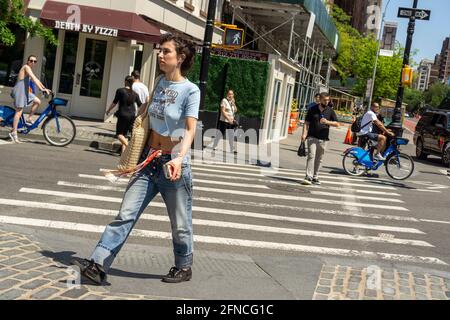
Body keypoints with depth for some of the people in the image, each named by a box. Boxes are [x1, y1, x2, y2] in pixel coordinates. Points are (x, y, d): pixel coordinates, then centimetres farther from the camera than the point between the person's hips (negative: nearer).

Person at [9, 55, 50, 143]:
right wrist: (41, 89, -27)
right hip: (19, 90, -10)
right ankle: (14, 132, -13)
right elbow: (34, 79, -20)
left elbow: (36, 80, 23)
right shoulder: (26, 67, -9)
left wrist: (45, 88, 16)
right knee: (19, 111, -12)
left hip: (25, 91, 10)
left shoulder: (29, 69, 20)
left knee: (37, 101, 10)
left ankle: (28, 119, 14)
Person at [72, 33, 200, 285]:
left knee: (180, 224, 9)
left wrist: (179, 158, -37)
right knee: (126, 214, -2)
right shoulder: (161, 83, 8)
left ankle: (184, 267, 29)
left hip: (174, 165, -6)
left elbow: (190, 130, -21)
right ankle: (98, 265, -5)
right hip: (149, 161, 6)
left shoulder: (191, 90, -12)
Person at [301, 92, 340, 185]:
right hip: (312, 137, -2)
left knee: (319, 159, 8)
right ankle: (308, 177, -17)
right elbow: (307, 123, 3)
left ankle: (315, 177, 17)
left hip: (323, 139, 2)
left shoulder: (330, 111, 7)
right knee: (311, 156, -13)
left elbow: (337, 124, 5)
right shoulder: (313, 109, 4)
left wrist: (327, 122, -13)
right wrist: (304, 134, -10)